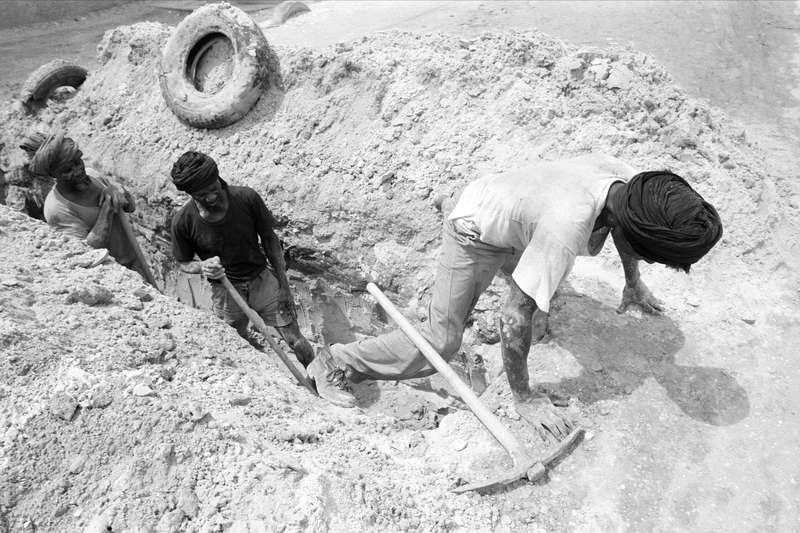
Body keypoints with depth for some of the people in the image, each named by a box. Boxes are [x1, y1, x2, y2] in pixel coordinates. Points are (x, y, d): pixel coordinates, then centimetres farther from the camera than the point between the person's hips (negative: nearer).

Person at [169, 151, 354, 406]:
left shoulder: (247, 198, -19)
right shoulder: (184, 222, -18)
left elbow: (269, 239, -6)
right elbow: (183, 263, 0)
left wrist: (283, 284, -5)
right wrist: (202, 267, -24)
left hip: (262, 280, 0)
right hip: (225, 292, 1)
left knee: (295, 339, 3)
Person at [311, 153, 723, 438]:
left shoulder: (629, 183, -21)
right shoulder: (565, 229, -43)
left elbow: (625, 225, 6)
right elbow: (513, 318, -36)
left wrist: (633, 284, 20)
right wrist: (523, 399, -23)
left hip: (516, 222, 7)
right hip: (474, 231, -7)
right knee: (441, 341, -11)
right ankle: (339, 361, 0)